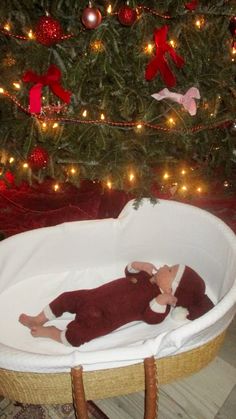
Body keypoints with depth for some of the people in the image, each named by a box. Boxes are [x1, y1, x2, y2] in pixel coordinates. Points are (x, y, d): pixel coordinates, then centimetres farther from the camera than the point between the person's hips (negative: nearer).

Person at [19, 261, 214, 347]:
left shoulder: (161, 300, -15)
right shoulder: (150, 276, 7)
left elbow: (150, 317, -31)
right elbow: (129, 272, 20)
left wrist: (161, 300, -46)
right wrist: (140, 265, 0)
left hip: (104, 318, -8)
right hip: (94, 296, 8)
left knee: (76, 335, -24)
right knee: (67, 298, 9)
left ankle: (53, 333, 5)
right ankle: (38, 320, 27)